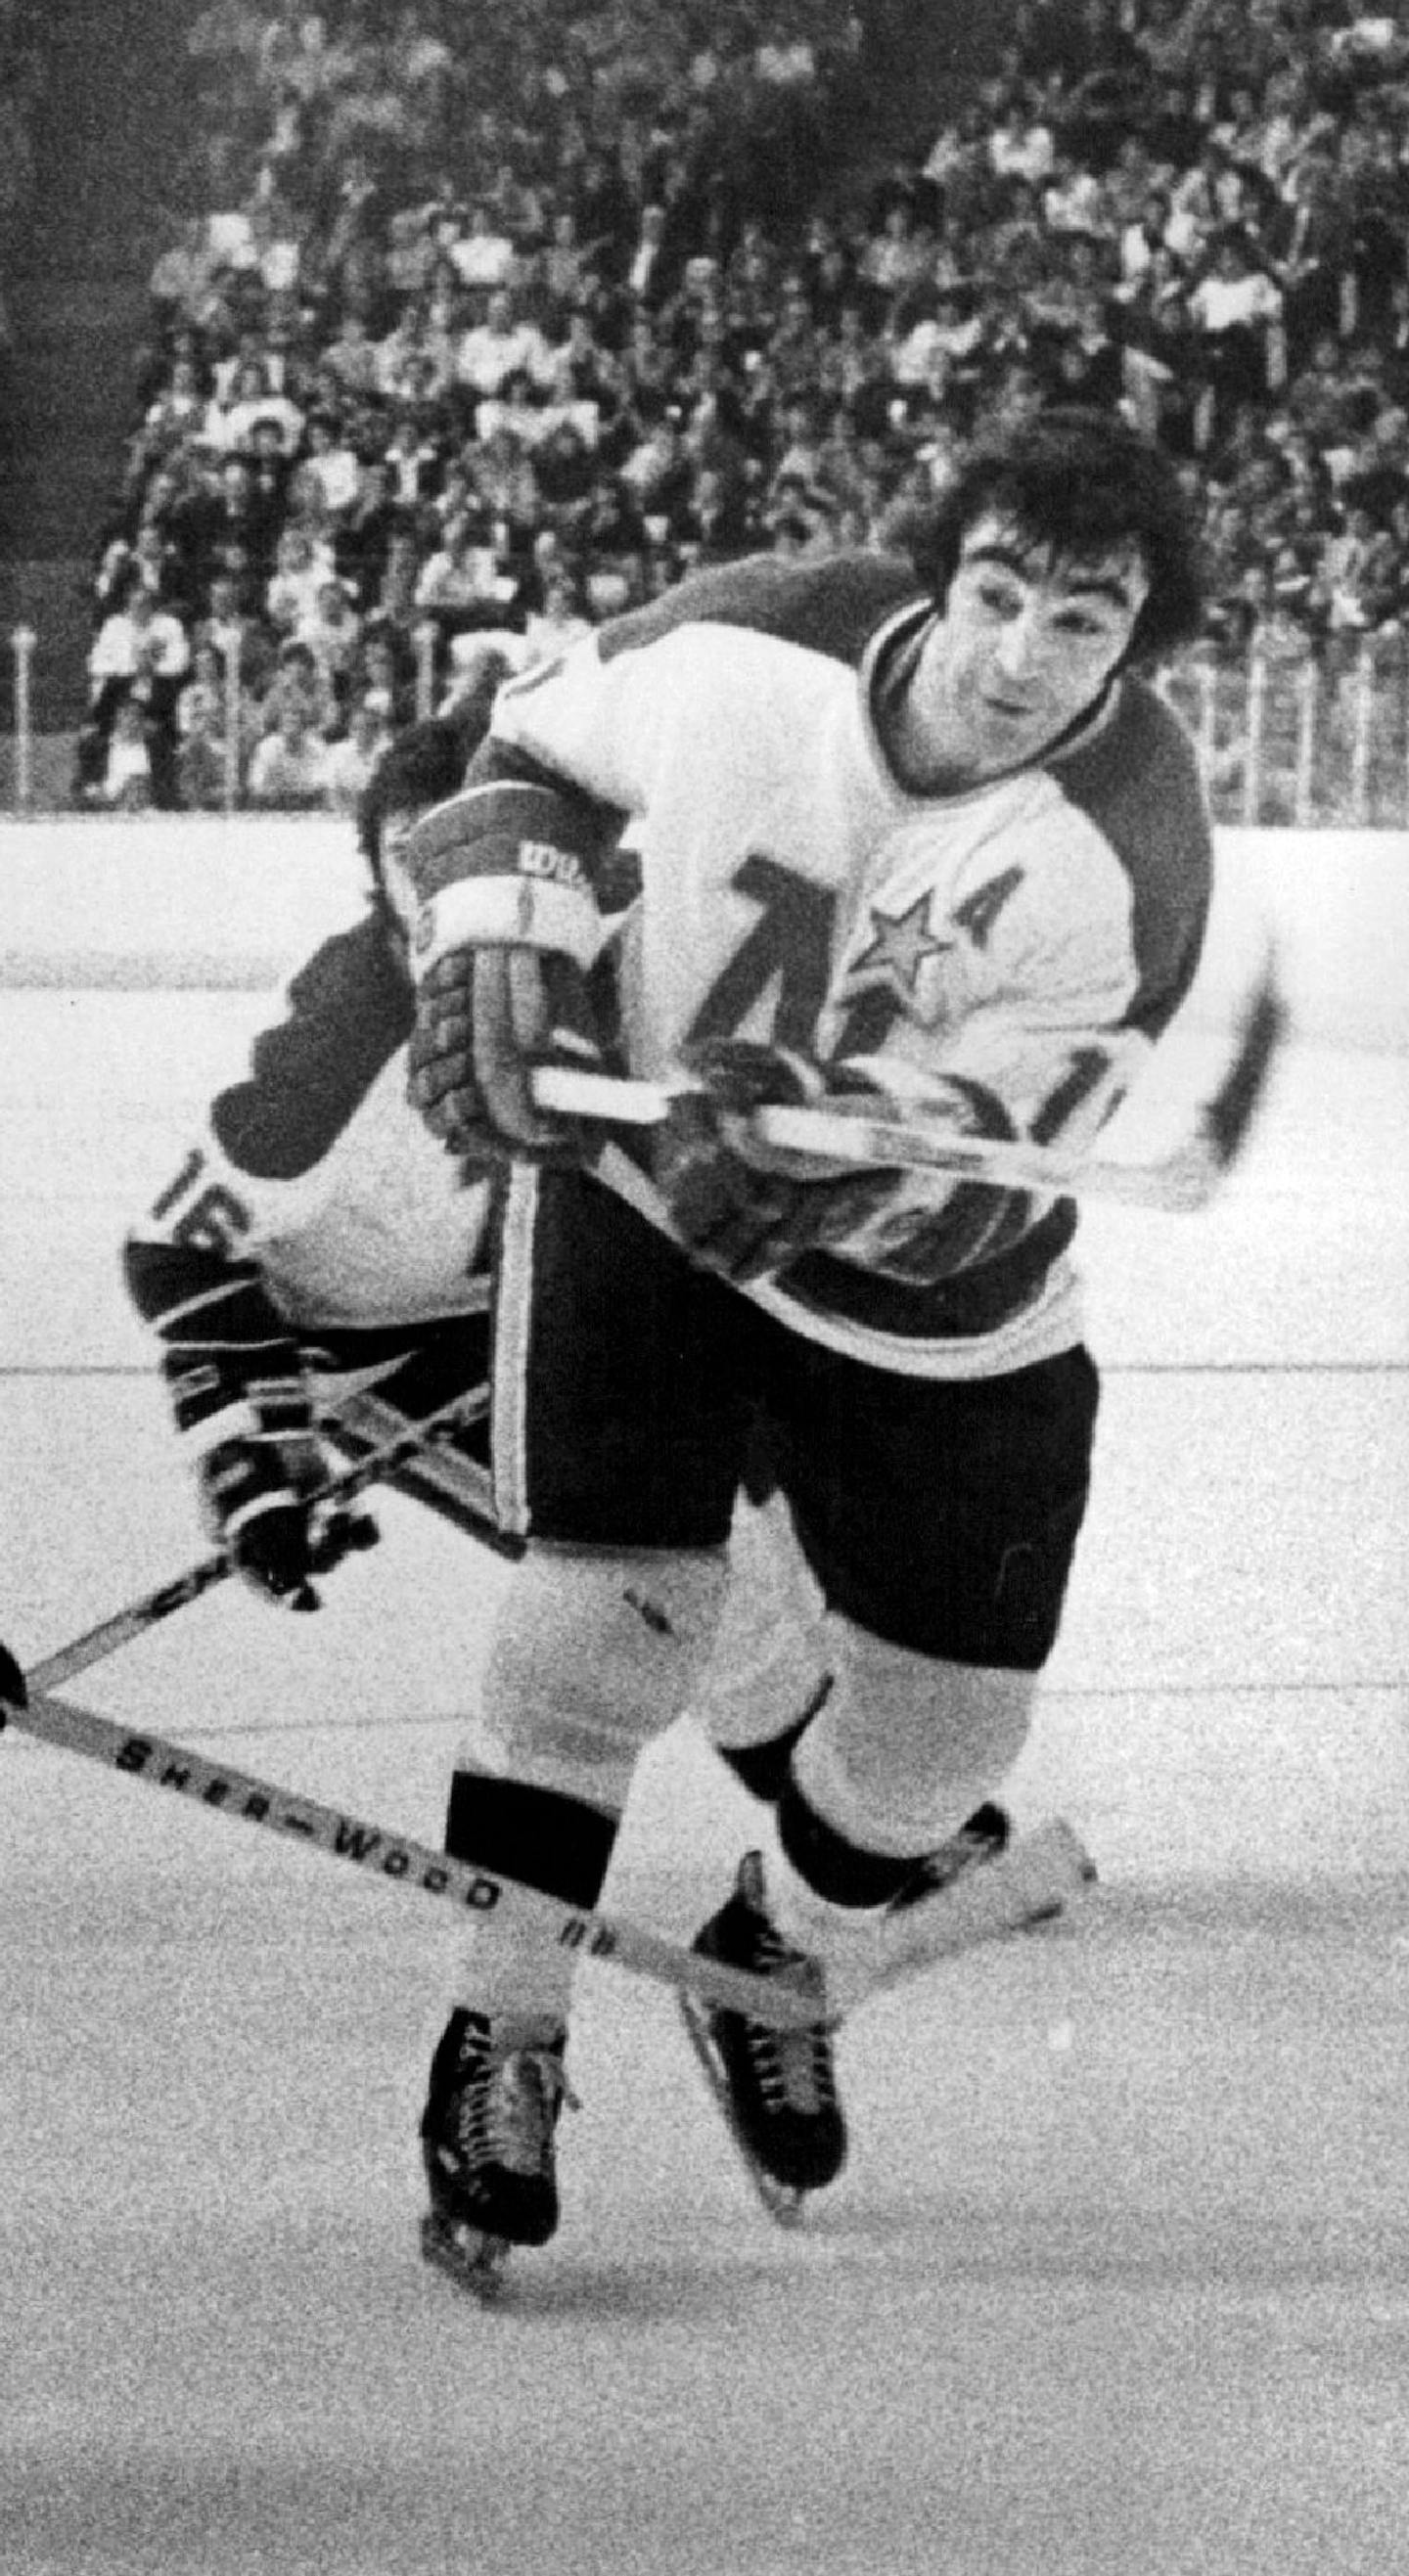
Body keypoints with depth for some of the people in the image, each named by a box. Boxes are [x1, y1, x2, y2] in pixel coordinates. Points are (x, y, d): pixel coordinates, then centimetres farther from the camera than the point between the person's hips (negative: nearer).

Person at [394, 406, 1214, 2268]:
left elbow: (979, 1178, -28)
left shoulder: (1126, 856, -25)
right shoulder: (748, 648, -21)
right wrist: (497, 933, -19)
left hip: (933, 1309, 1)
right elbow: (528, 755, -2)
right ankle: (500, 2043, 1)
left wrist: (826, 1146, -47)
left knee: (947, 1714, 6)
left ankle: (779, 1960, 38)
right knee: (608, 1611, -16)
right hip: (636, 1190, -1)